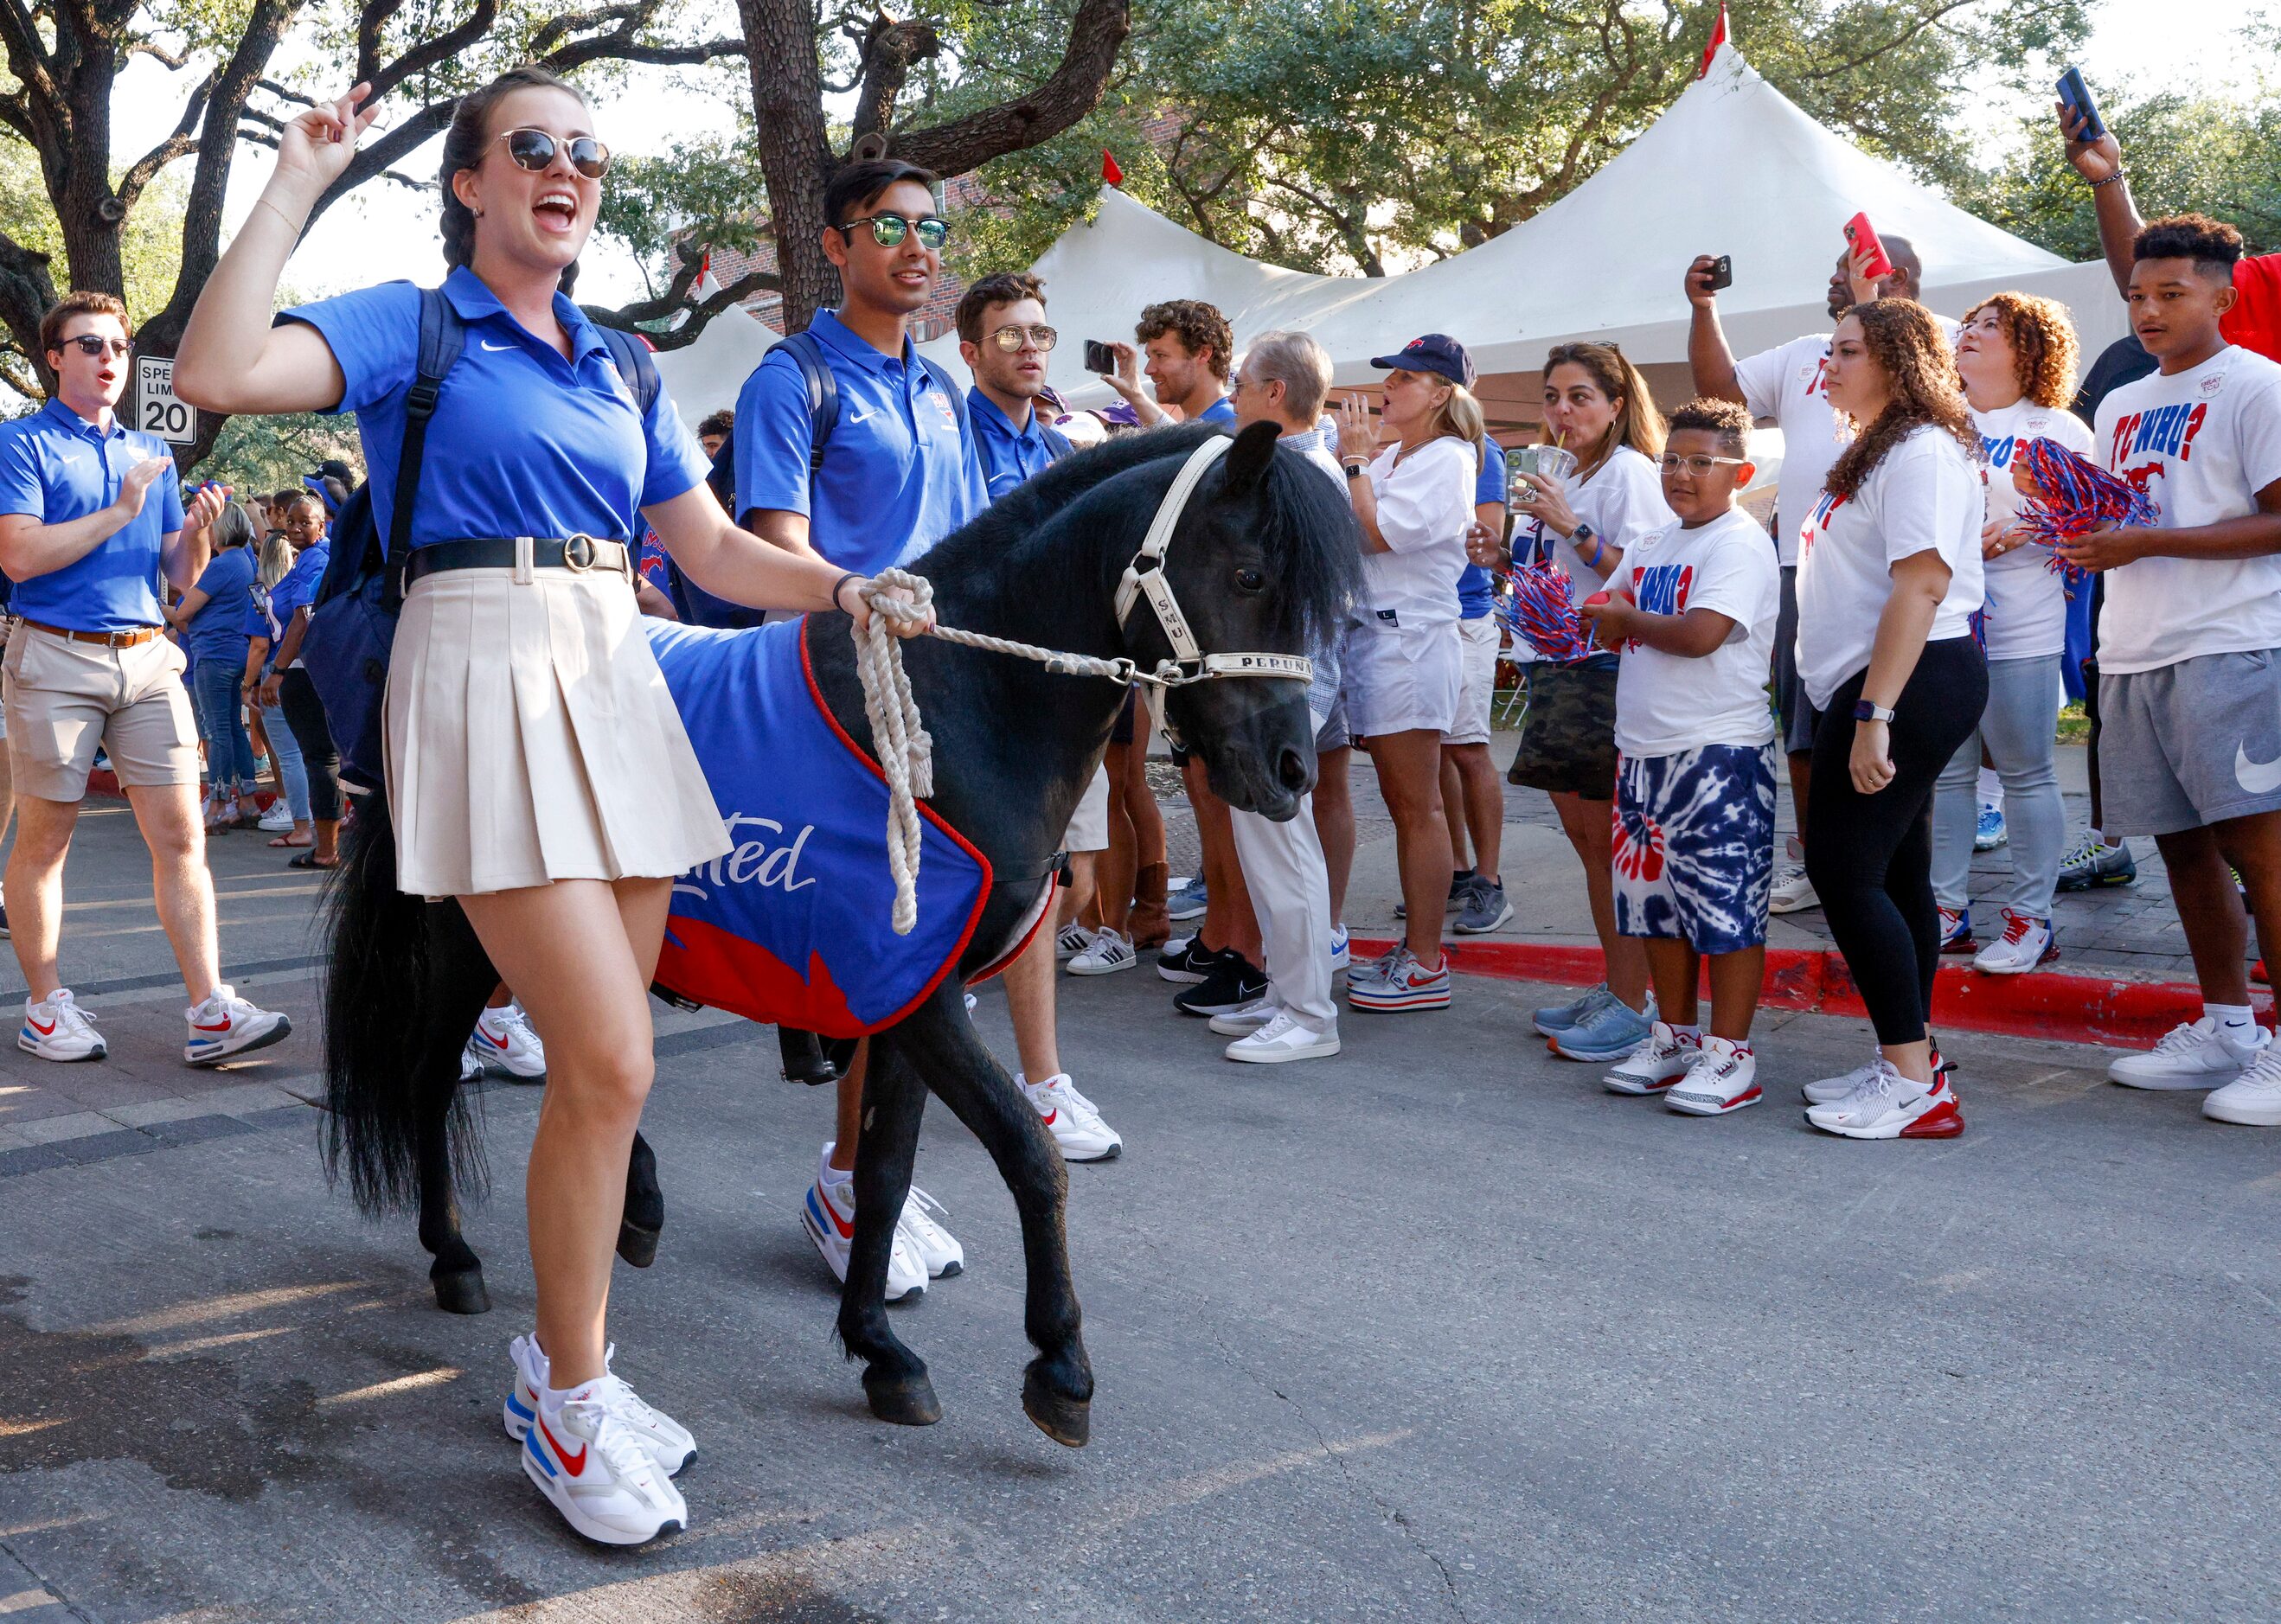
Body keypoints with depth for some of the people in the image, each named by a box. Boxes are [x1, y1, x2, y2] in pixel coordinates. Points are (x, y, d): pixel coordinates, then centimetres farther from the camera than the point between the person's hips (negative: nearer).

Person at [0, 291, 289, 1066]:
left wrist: (197, 531, -4)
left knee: (180, 836, -4)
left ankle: (210, 1014, -6)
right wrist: (120, 513, -11)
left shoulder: (151, 452, 18)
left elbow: (182, 576, 17)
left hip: (148, 658, 4)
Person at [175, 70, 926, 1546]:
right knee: (609, 1065, -14)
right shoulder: (409, 328, 3)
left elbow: (718, 551, 15)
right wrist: (298, 187, -8)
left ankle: (565, 1362, 24)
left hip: (617, 681, 6)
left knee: (606, 1065, 8)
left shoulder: (619, 370, 18)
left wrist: (847, 591, -1)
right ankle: (567, 1403, 4)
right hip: (486, 668, -6)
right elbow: (220, 373, -14)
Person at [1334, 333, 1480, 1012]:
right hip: (1368, 632, 9)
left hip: (1410, 639, -9)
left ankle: (1424, 968, 0)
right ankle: (1415, 948, 20)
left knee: (1418, 808, -5)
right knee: (1401, 804, 12)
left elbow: (1374, 532, -18)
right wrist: (1354, 455, 7)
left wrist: (1355, 457, -9)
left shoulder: (1446, 459, -9)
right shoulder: (1389, 457, 17)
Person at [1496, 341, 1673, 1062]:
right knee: (1585, 834, 13)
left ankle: (1633, 1004, 0)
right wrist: (1504, 560, 6)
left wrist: (1570, 527, -23)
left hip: (1609, 670, -9)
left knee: (1613, 840, -6)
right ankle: (1615, 988, 23)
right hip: (1559, 669, 9)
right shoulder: (1558, 476, 16)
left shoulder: (1628, 470, -9)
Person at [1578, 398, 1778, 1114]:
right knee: (1657, 899, 14)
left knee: (1726, 904, -5)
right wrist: (1609, 617, -5)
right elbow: (1605, 626, 18)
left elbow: (1699, 633, -22)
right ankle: (1674, 1036, 26)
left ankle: (1729, 1054, 2)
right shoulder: (1649, 549, 17)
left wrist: (1630, 618, -5)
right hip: (1644, 751, 9)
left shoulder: (1740, 545, -9)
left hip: (1719, 751, -9)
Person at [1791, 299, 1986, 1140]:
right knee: (1895, 874, 12)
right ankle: (1907, 1062, 19)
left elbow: (1919, 586, -22)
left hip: (1911, 683, -11)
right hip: (1880, 689, 11)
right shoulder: (1880, 450, 21)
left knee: (1844, 870, -12)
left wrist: (1874, 714, -27)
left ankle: (1913, 1084, -8)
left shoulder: (1921, 451, -13)